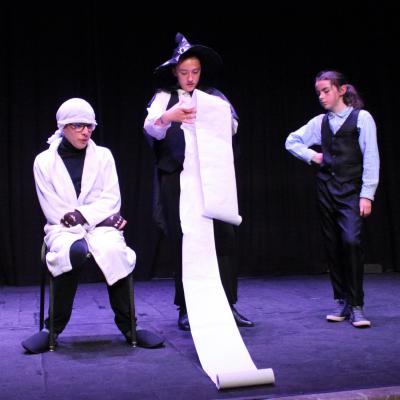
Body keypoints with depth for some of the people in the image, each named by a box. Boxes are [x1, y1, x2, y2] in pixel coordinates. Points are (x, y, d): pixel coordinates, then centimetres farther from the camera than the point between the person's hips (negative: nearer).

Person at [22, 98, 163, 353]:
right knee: (75, 251, -37)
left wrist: (83, 214, -17)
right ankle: (54, 327, -19)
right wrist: (101, 216, -10)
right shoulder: (44, 160, 5)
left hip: (100, 226, 1)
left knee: (114, 250, -34)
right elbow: (53, 210, -2)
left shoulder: (103, 155, 9)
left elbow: (112, 200, 2)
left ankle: (127, 325, -17)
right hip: (63, 229, -1)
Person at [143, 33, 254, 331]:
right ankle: (186, 308, 11)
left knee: (223, 235, -4)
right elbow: (150, 128, -9)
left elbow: (233, 127, 1)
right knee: (182, 240, 2)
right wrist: (167, 116, -30)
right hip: (176, 177, -1)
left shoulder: (213, 96, 12)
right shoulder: (165, 96, 7)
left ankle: (228, 304, 5)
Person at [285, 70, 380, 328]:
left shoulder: (361, 117, -2)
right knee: (333, 247, 5)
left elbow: (371, 157, -6)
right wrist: (312, 155, 7)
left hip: (352, 190, -4)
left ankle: (356, 306, -10)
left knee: (352, 241, -19)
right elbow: (292, 142, 23)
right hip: (326, 189, 5)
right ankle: (341, 302, 13)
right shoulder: (320, 122, 11)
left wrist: (367, 195, -12)